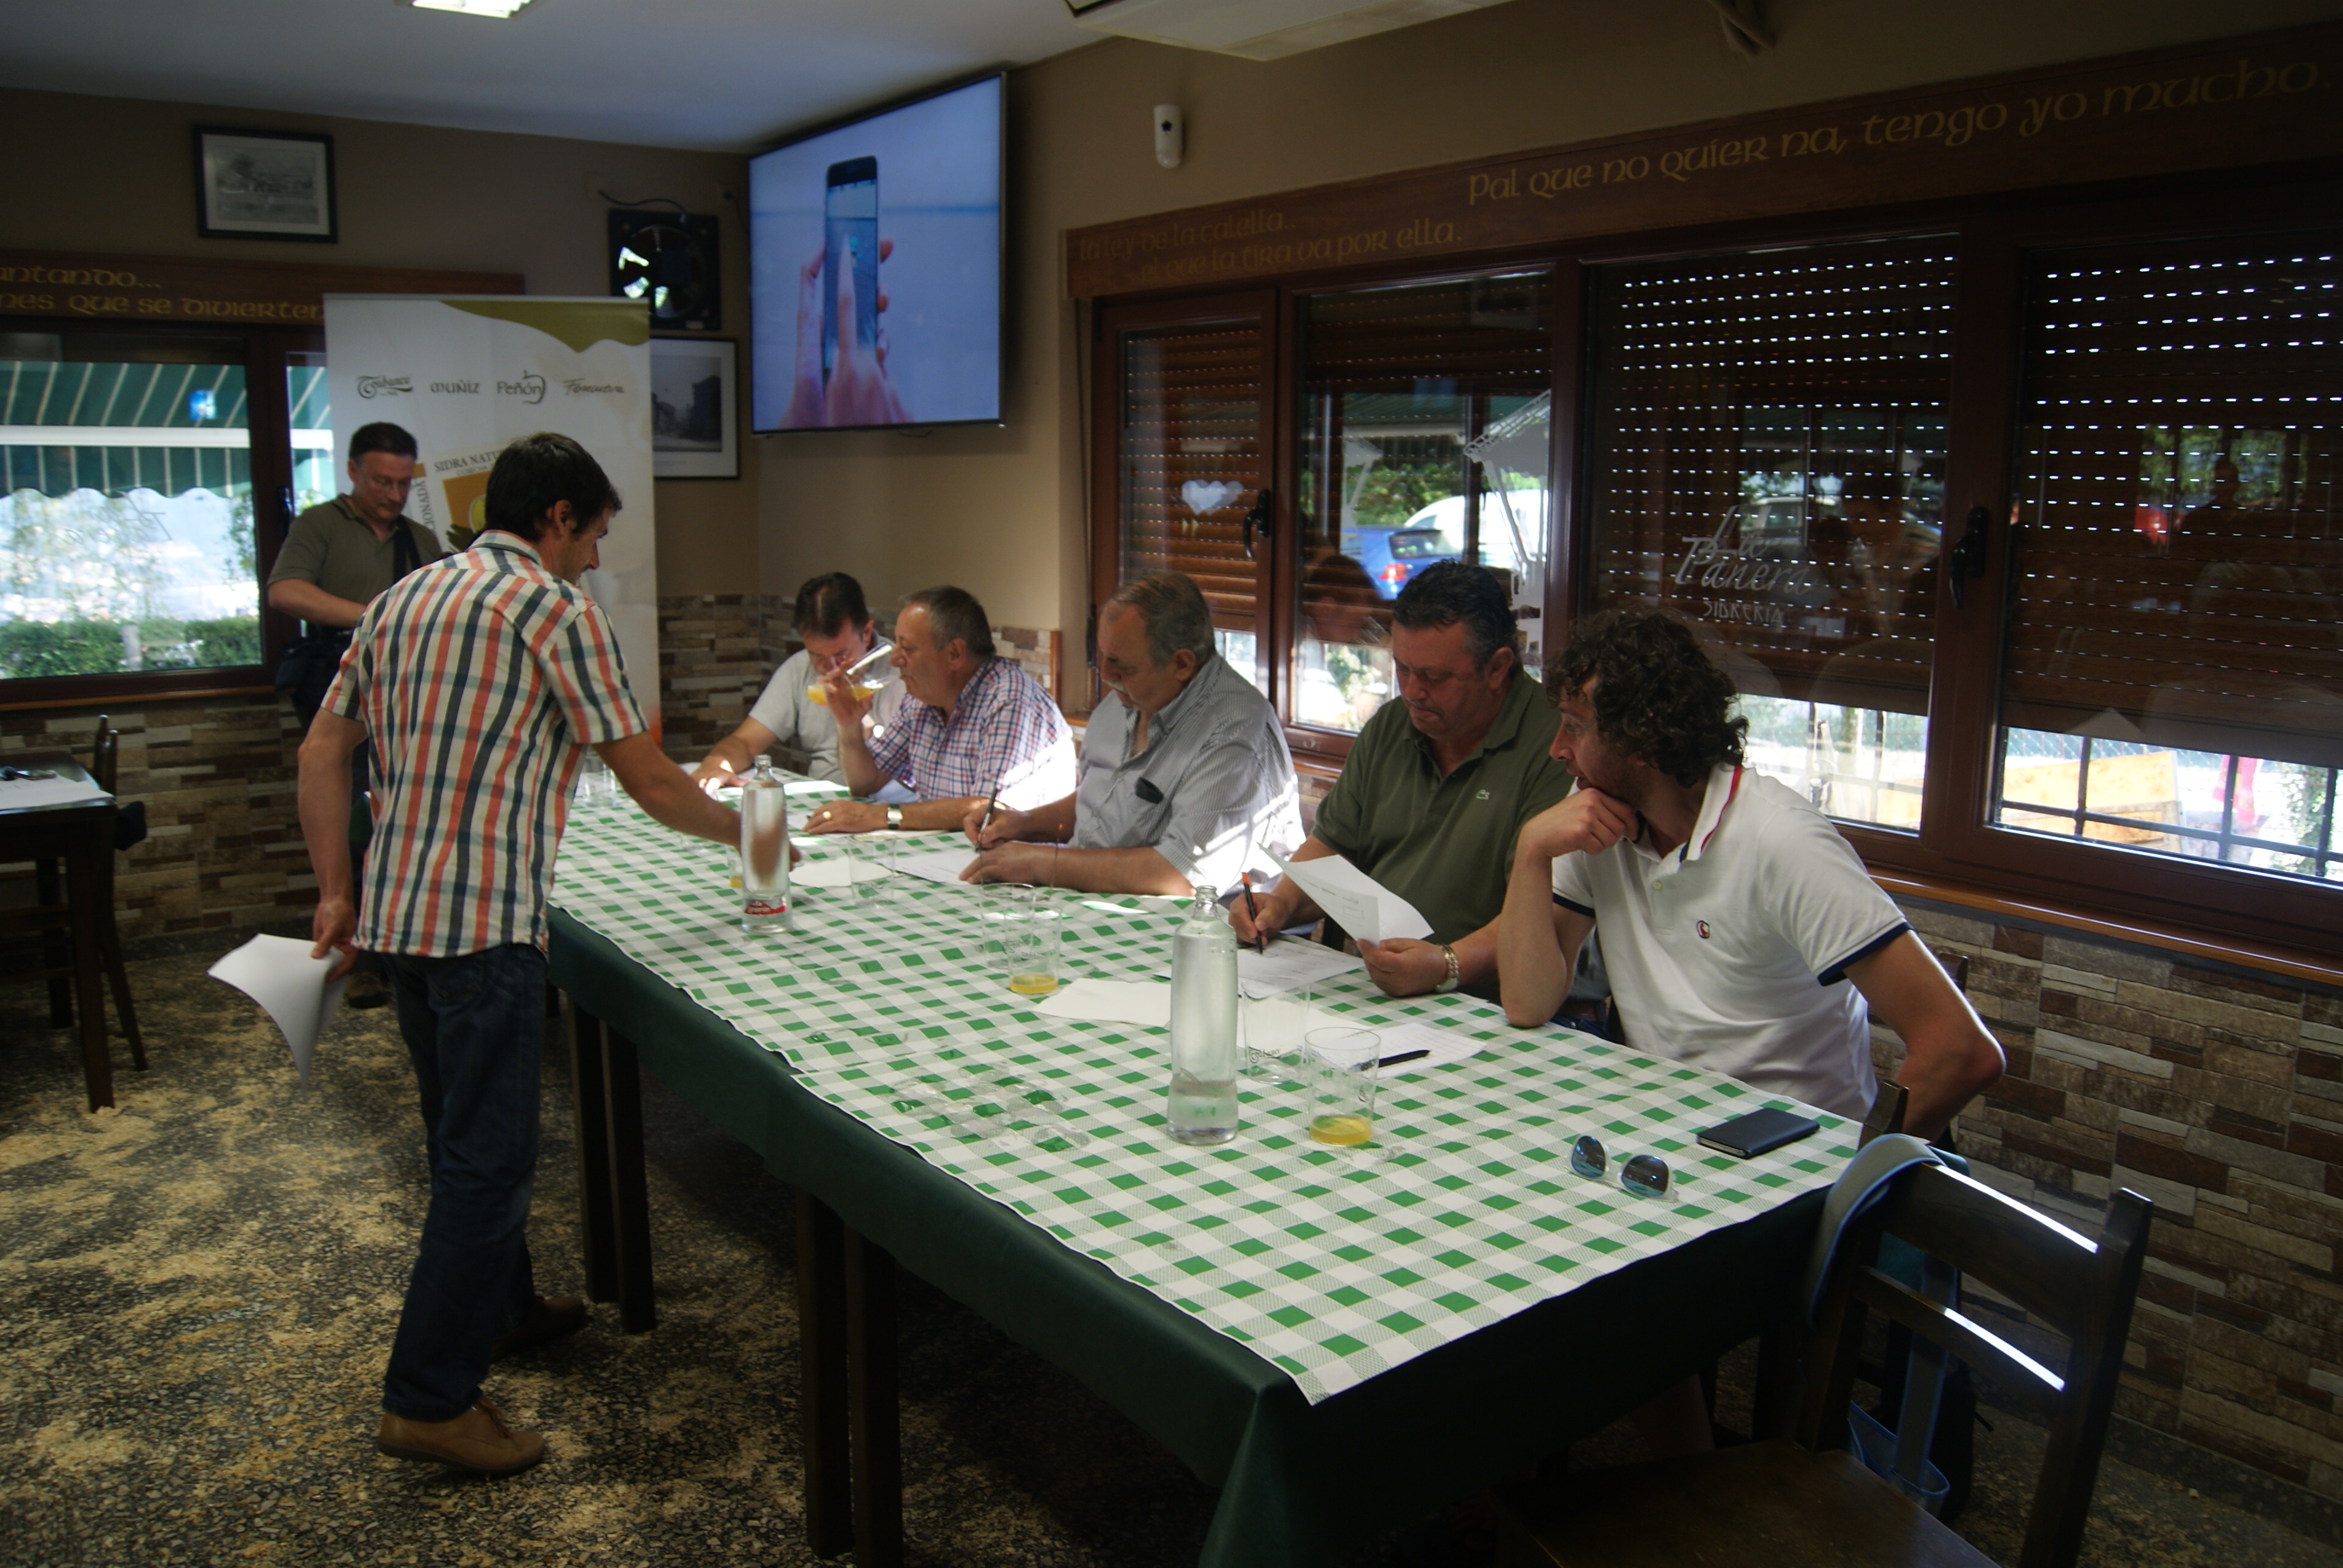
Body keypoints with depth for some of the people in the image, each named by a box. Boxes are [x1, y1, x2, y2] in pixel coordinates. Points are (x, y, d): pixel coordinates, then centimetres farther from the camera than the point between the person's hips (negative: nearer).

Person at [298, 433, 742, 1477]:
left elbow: (321, 751, 13)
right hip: (483, 920, -9)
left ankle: (500, 1308, 39)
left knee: (465, 1131, 21)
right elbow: (648, 781, -9)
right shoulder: (557, 612, -10)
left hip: (395, 911, 9)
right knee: (488, 1152, -1)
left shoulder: (402, 598, 14)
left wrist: (334, 893, 16)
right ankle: (429, 1400, 5)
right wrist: (744, 830, 7)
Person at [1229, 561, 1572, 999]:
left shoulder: (1552, 747, -10)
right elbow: (1332, 845, 24)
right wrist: (1282, 903, 5)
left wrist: (1448, 966, -31)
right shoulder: (1387, 728, 17)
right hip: (1361, 988, 9)